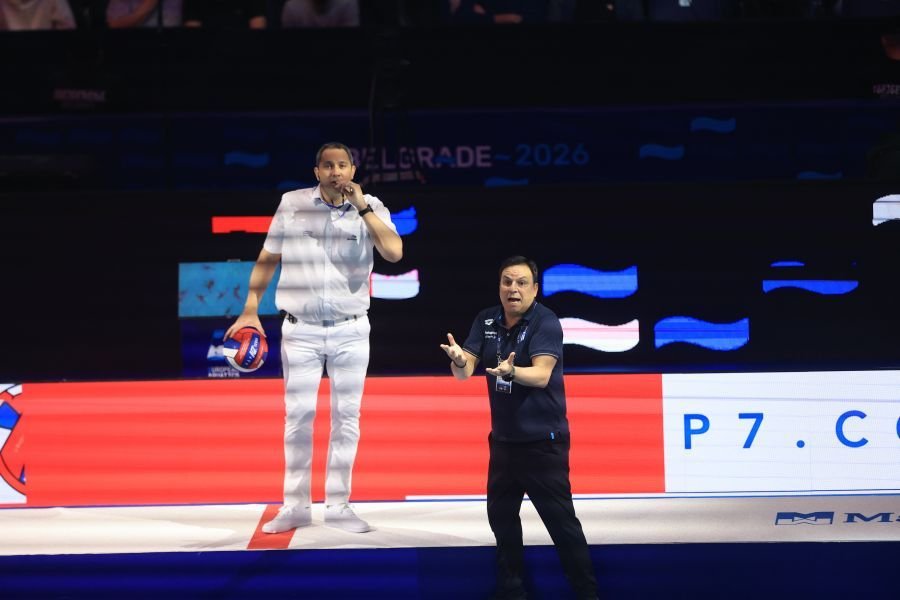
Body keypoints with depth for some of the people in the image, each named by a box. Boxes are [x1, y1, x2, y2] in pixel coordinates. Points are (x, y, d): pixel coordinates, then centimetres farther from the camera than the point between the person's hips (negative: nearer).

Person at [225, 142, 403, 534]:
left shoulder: (371, 208, -3)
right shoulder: (293, 204, -1)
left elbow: (394, 253, -19)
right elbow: (267, 259, 6)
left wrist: (361, 206, -20)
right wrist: (251, 310, 3)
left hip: (350, 330, 0)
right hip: (300, 329, 0)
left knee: (347, 418, 5)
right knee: (298, 416, 2)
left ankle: (338, 505, 13)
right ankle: (295, 506, 10)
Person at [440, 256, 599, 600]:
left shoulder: (546, 323, -16)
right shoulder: (486, 321, 1)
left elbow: (542, 375, -29)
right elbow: (464, 372, -4)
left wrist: (511, 372, -49)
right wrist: (458, 359, -27)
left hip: (543, 440, -7)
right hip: (503, 439, 7)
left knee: (560, 520, -6)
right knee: (501, 514, 15)